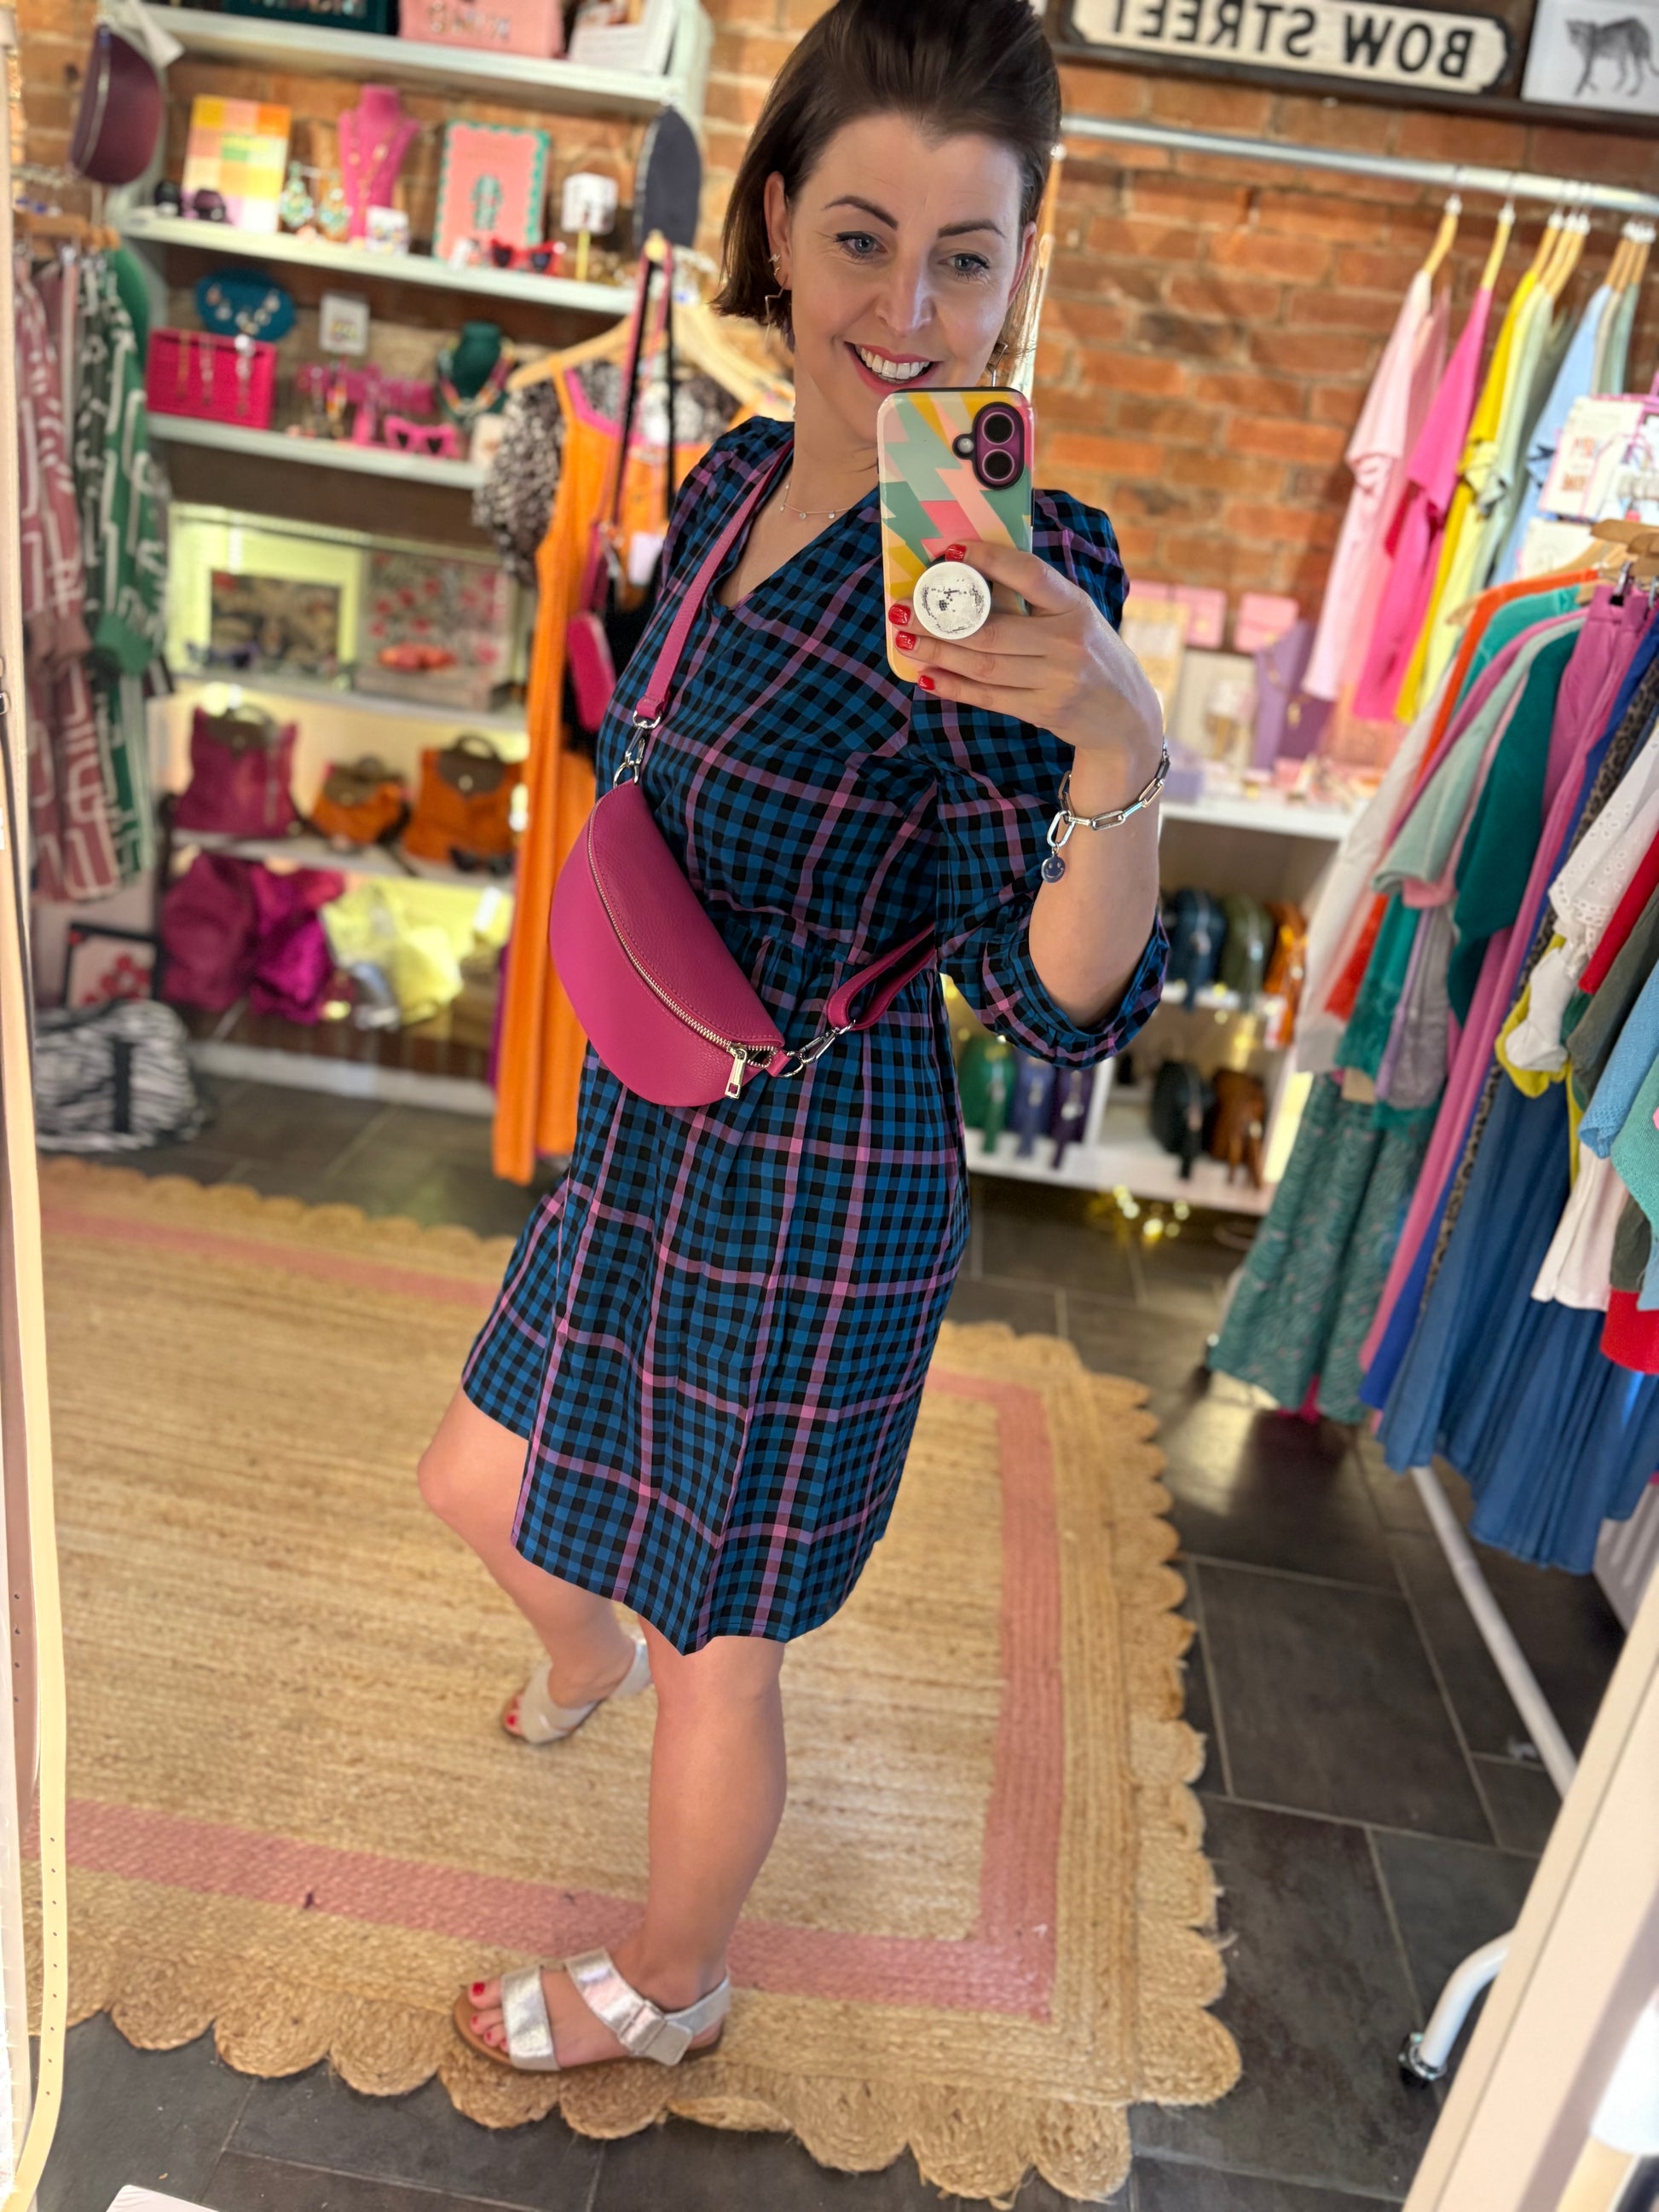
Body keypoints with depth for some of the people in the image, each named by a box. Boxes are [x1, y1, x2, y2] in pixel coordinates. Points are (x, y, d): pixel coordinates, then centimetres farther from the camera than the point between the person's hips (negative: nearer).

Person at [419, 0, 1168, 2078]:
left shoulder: (1017, 560, -21)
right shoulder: (741, 474, 2)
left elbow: (1059, 1006, -24)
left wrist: (1124, 754, -39)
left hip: (811, 1196, -8)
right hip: (647, 1142, 8)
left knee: (716, 1658, 14)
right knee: (480, 1483, 28)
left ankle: (670, 1988, 47)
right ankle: (583, 1645, 65)